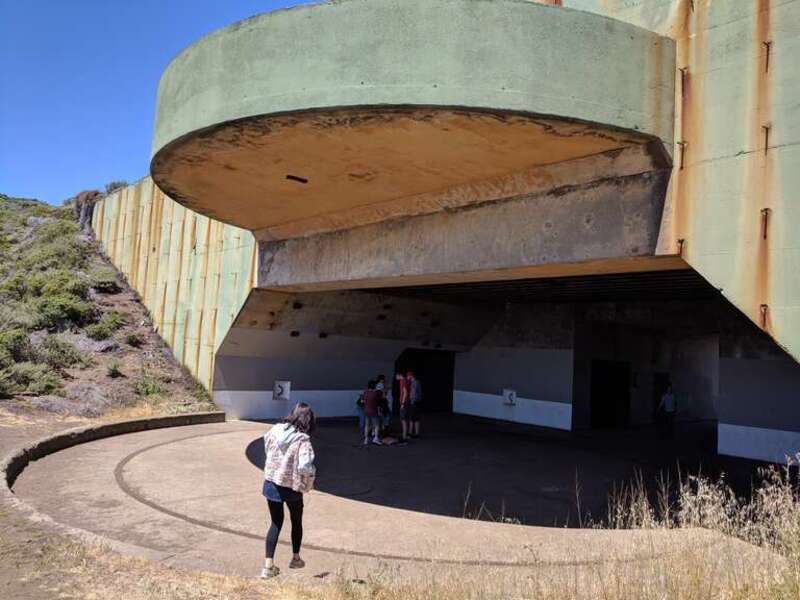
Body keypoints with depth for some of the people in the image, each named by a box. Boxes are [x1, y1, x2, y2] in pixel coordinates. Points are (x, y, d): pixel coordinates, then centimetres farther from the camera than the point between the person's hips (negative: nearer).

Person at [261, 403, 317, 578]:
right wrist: (308, 485, -12)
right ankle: (296, 559, 37)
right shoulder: (302, 440, -22)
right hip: (292, 488, -4)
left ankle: (268, 565, 14)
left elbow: (266, 449, 8)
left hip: (271, 484, 4)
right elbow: (305, 466, -31)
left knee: (275, 523, 18)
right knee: (296, 522, 21)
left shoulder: (275, 430, -7)